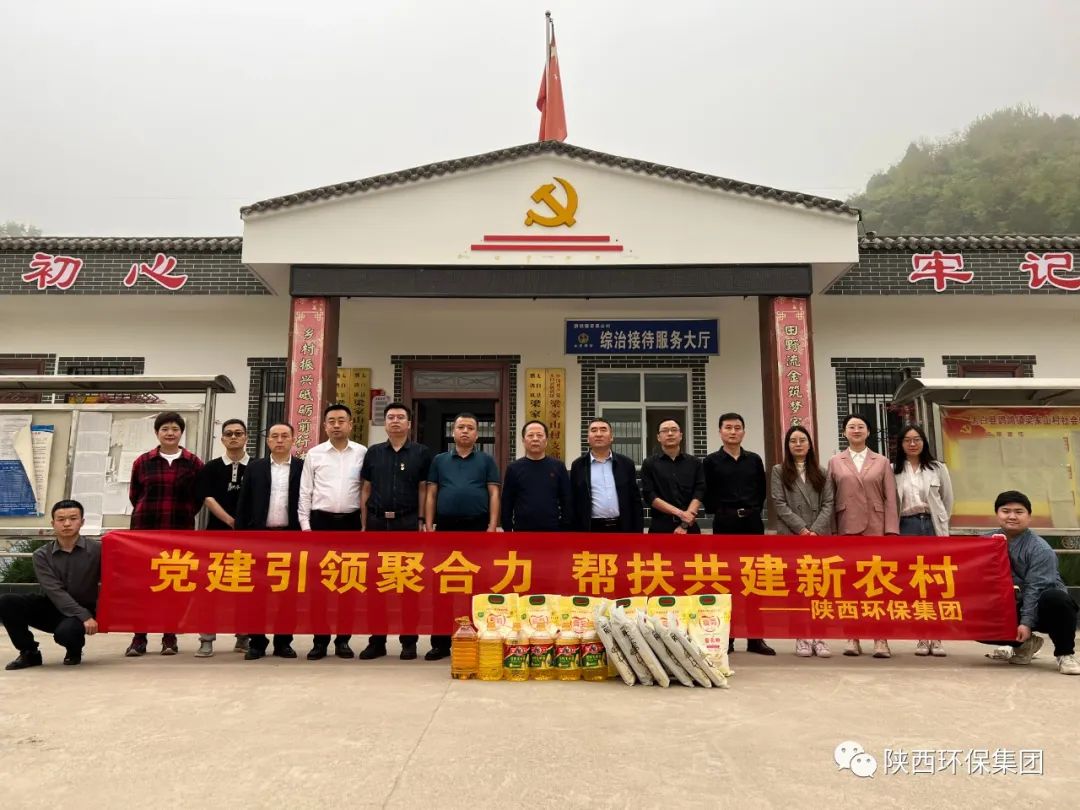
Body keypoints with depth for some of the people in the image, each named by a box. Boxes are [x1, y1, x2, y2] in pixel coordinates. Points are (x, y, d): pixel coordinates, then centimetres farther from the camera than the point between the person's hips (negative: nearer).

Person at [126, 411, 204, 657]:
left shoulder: (194, 463, 2)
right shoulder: (142, 462, 5)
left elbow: (199, 497, 7)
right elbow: (134, 495, 13)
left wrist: (182, 514, 0)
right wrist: (150, 512, 7)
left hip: (181, 530, -1)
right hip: (145, 528, 1)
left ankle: (170, 637, 12)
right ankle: (139, 638, 11)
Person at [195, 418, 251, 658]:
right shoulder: (211, 468, 5)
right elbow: (208, 499, -4)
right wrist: (231, 521, -15)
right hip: (217, 533, 0)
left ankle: (243, 637, 15)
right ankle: (207, 639, 7)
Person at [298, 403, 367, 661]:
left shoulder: (362, 453, 2)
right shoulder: (314, 454, 3)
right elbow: (305, 493, 5)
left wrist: (367, 524, -1)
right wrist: (305, 525, -1)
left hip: (351, 522, 0)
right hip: (321, 521, 0)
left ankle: (343, 639, 16)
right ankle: (320, 640, 12)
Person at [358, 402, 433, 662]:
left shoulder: (421, 452, 4)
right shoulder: (373, 452, 10)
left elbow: (423, 490, 2)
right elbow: (366, 490, 10)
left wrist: (422, 521, -6)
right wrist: (364, 524, 4)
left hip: (407, 523, -2)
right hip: (377, 522, 2)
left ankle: (409, 641, 11)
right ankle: (376, 641, 15)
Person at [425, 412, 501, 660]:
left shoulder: (486, 460, 8)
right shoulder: (439, 460, 12)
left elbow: (494, 494, 2)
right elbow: (431, 494, 9)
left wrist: (493, 526, -8)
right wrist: (429, 526, 0)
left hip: (478, 528, -1)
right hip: (445, 527, 2)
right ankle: (440, 643, 10)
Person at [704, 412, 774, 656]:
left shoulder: (754, 460, 10)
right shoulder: (711, 461, 1)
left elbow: (762, 490, 13)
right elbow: (707, 494, 0)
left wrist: (754, 511, 3)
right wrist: (721, 513, -3)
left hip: (752, 522, 3)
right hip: (725, 523, -3)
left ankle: (755, 638, 12)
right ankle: (726, 637, 9)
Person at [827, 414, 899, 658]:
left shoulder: (882, 462, 10)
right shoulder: (834, 462, 10)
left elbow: (890, 498, 4)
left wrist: (891, 530, -5)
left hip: (876, 528, 0)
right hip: (846, 529, 0)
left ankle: (880, 639, 3)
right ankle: (852, 637, 8)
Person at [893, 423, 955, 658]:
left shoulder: (938, 468, 7)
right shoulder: (893, 470, 4)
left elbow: (947, 500, 13)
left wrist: (940, 524, 11)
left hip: (932, 526, 1)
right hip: (907, 527, 0)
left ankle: (936, 637, 4)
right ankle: (922, 636, 9)